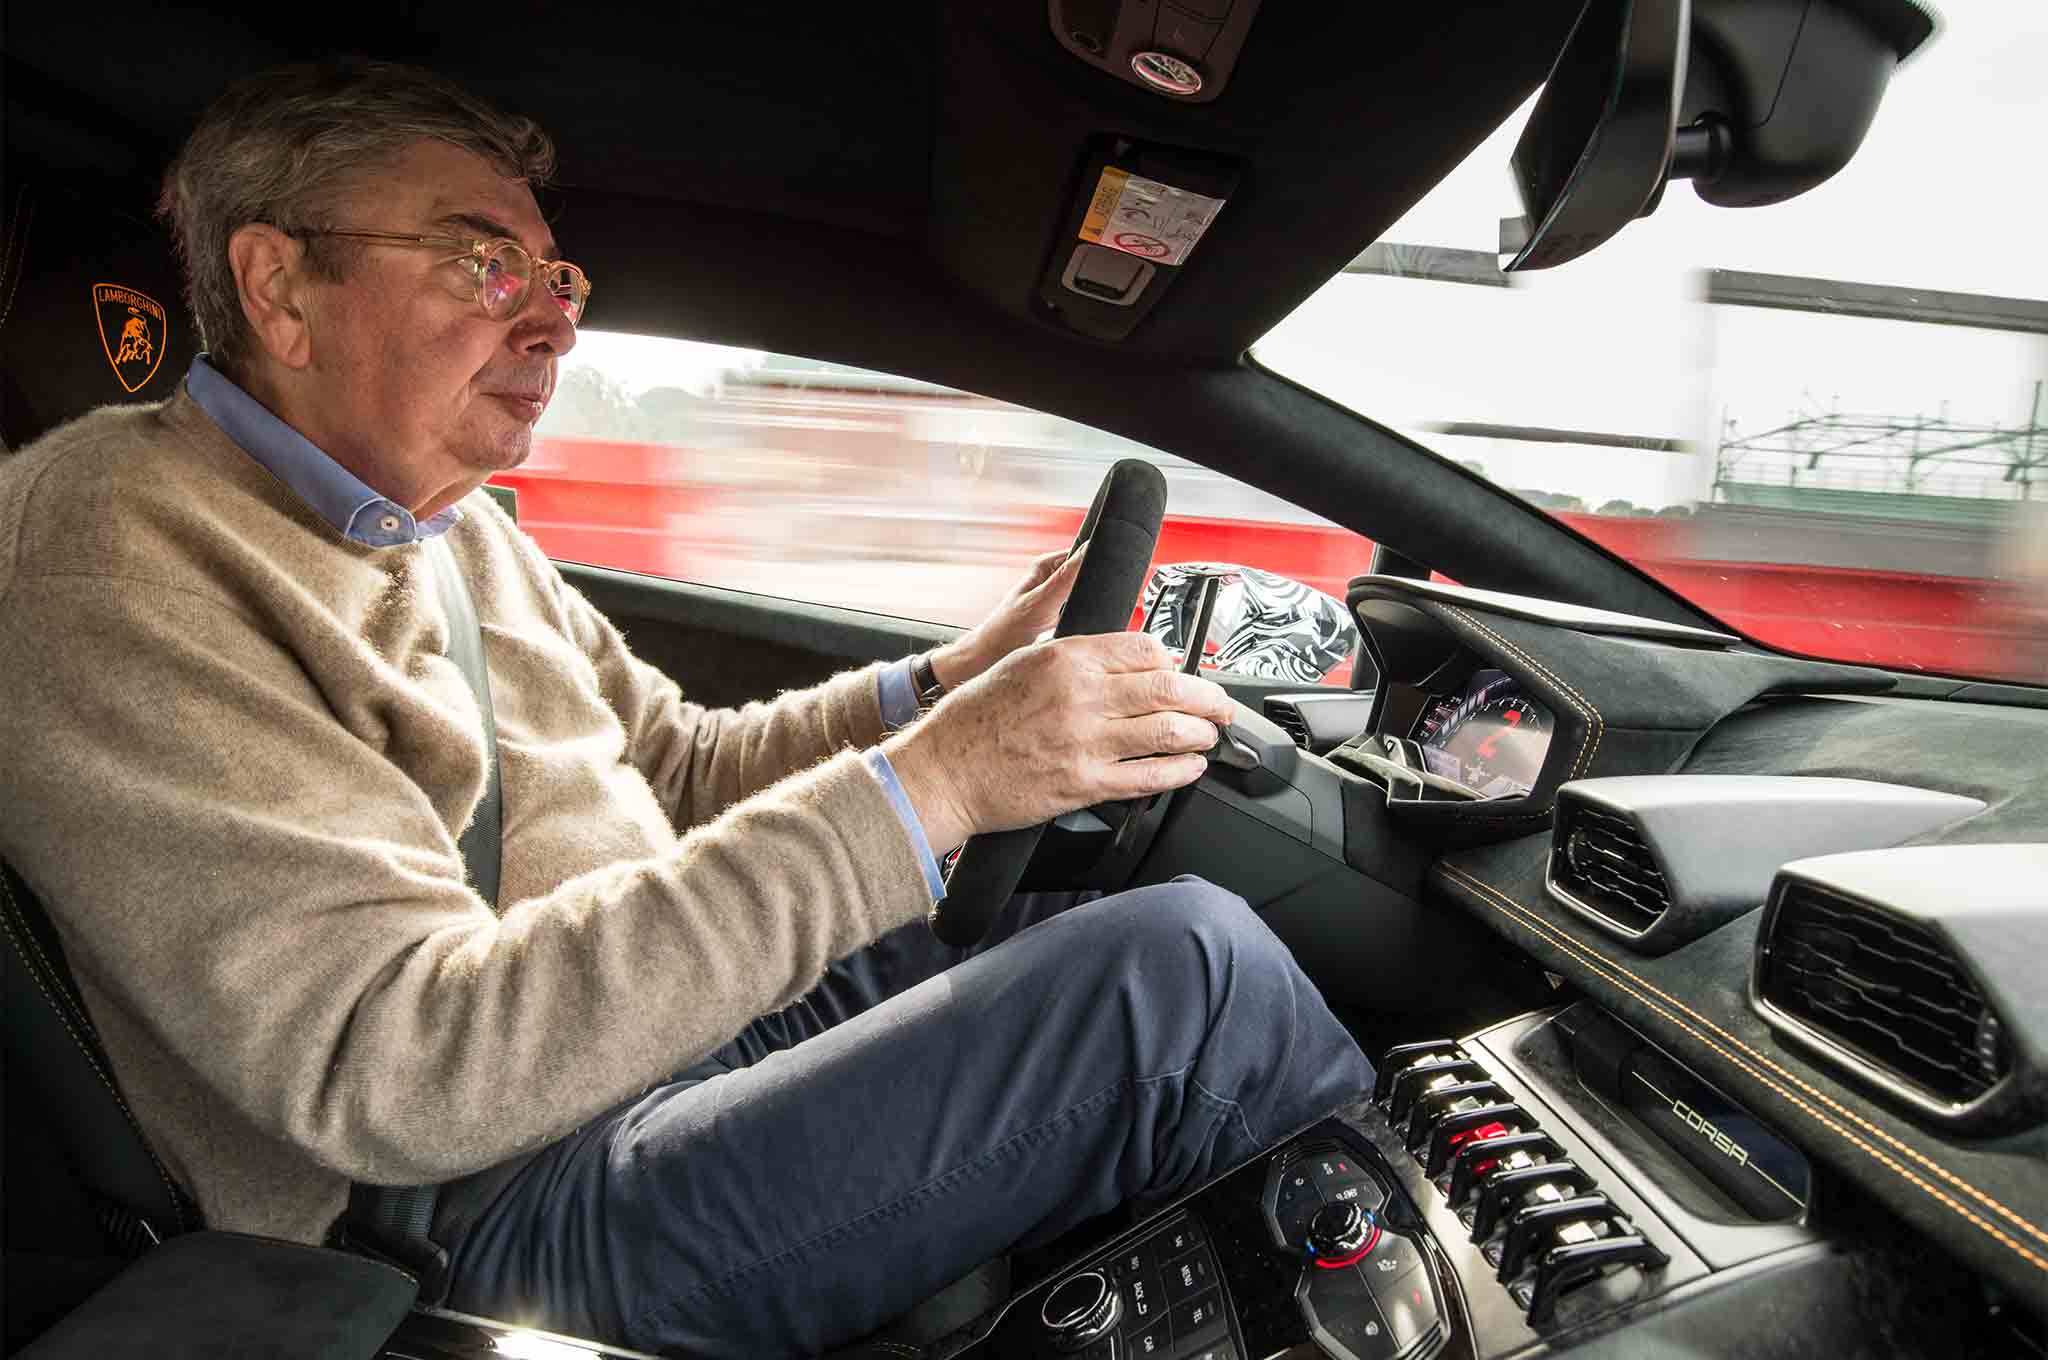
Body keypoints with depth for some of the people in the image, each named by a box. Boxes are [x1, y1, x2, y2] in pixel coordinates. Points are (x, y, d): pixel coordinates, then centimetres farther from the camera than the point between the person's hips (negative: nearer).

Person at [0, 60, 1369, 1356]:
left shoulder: (456, 527, 12)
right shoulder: (114, 545, -16)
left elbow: (682, 768, 17)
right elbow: (393, 1067, -26)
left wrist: (937, 688, 0)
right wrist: (921, 789, -31)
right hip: (522, 1202, -8)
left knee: (1180, 918, 3)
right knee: (1186, 972, -21)